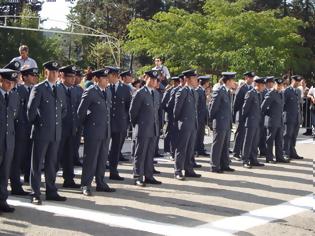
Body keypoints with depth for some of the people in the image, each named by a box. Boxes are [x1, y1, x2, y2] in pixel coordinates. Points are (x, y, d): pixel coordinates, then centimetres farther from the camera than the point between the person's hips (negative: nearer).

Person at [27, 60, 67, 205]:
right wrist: (36, 123, -3)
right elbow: (31, 109, -11)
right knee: (37, 164, 1)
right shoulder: (38, 89, -7)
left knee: (52, 164, 12)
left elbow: (63, 109, 25)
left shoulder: (59, 90, 14)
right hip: (41, 132, -6)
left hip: (56, 133, 6)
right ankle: (35, 194, 5)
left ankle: (51, 192, 19)